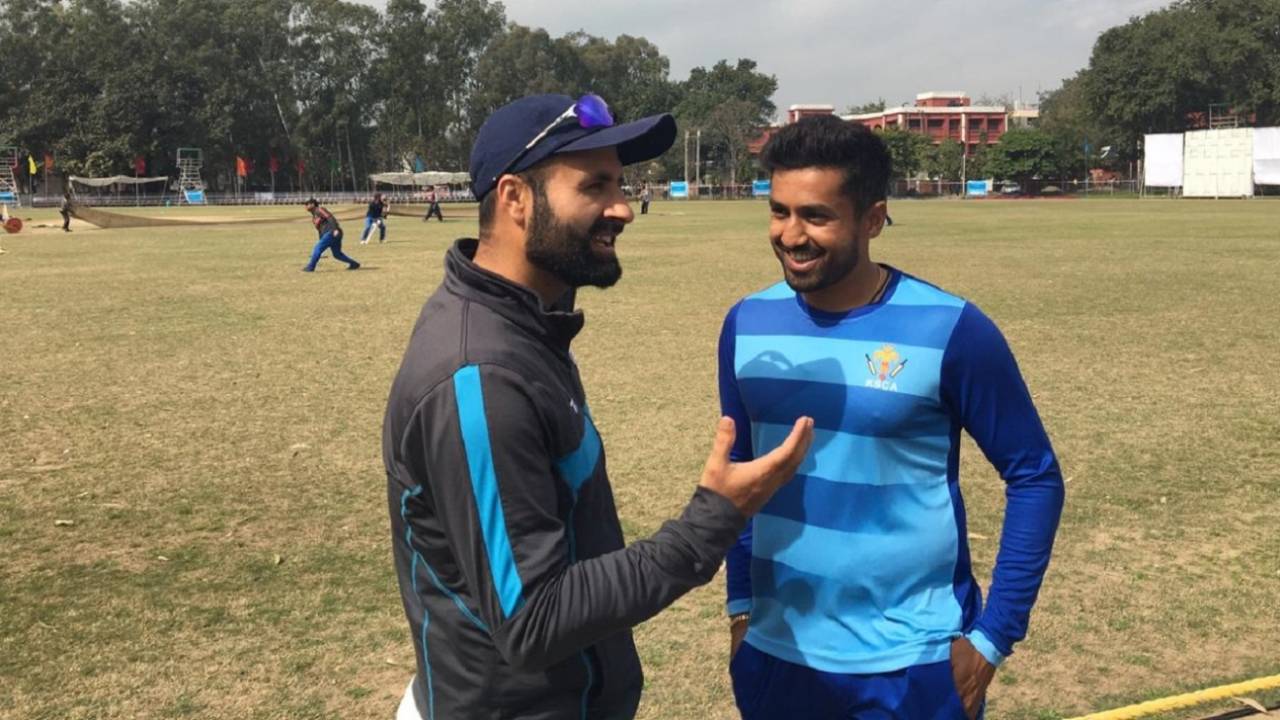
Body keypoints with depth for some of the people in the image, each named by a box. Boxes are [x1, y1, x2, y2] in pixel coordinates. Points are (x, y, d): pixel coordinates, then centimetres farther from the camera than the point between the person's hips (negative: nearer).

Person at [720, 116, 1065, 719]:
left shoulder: (950, 330, -15)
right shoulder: (748, 325, -3)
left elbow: (1035, 478, -7)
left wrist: (993, 636, -9)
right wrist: (740, 603, 8)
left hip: (911, 665, -3)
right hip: (774, 656, 4)